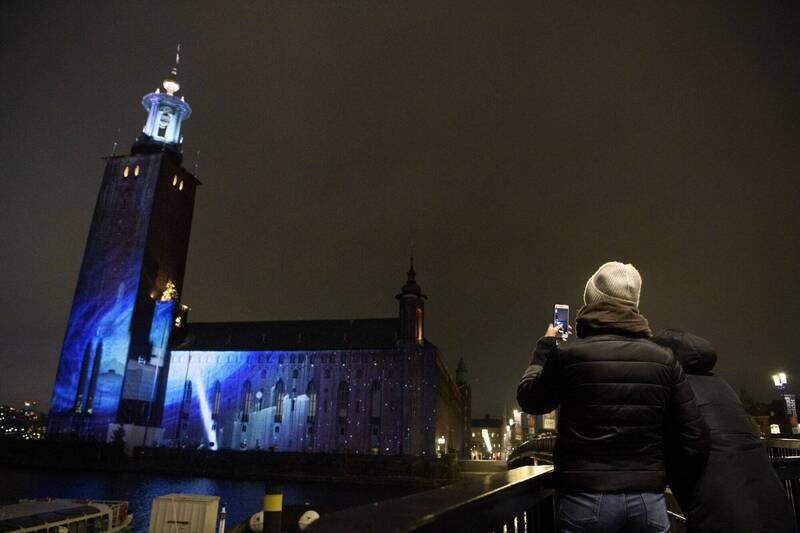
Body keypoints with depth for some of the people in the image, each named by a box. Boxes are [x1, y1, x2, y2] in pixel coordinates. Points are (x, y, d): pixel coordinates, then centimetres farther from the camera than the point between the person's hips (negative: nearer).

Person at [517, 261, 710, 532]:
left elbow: (528, 400, 6)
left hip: (586, 497, -2)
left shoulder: (569, 353, -10)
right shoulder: (664, 359, 0)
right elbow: (696, 439, 0)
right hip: (649, 498, 3)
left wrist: (545, 346, 17)